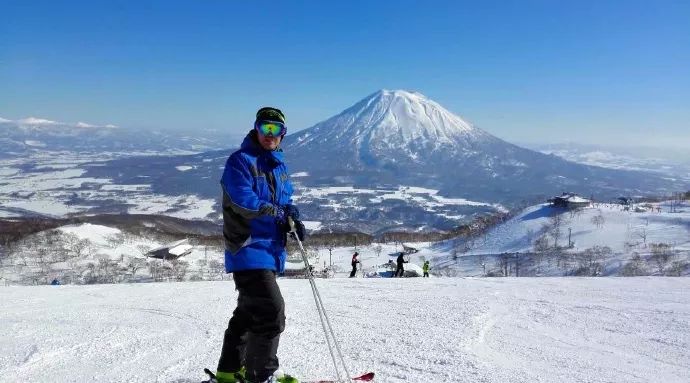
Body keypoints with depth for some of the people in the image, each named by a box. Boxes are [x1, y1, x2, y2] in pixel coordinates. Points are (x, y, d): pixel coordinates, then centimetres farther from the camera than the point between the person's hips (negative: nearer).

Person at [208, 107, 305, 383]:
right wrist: (277, 212, -14)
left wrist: (294, 218, -1)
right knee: (271, 312, -14)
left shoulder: (278, 164, 16)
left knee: (249, 312, 18)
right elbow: (243, 201, -22)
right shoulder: (240, 161, -10)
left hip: (270, 251, 9)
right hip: (248, 250, -9)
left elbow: (286, 199, 20)